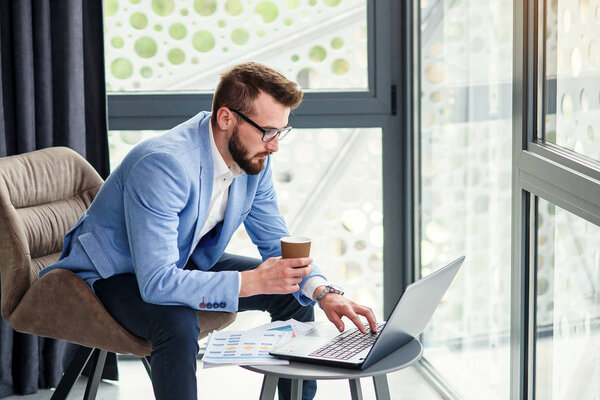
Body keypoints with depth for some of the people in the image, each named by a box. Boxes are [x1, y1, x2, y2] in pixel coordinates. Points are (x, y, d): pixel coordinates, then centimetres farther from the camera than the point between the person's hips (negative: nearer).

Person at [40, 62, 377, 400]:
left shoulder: (253, 157, -11)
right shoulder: (163, 165, -36)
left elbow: (277, 242, 1)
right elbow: (156, 282, -40)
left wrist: (324, 292, -17)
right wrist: (252, 281, -42)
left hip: (185, 262, 8)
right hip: (114, 271, -8)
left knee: (295, 293, 1)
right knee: (178, 325, -37)